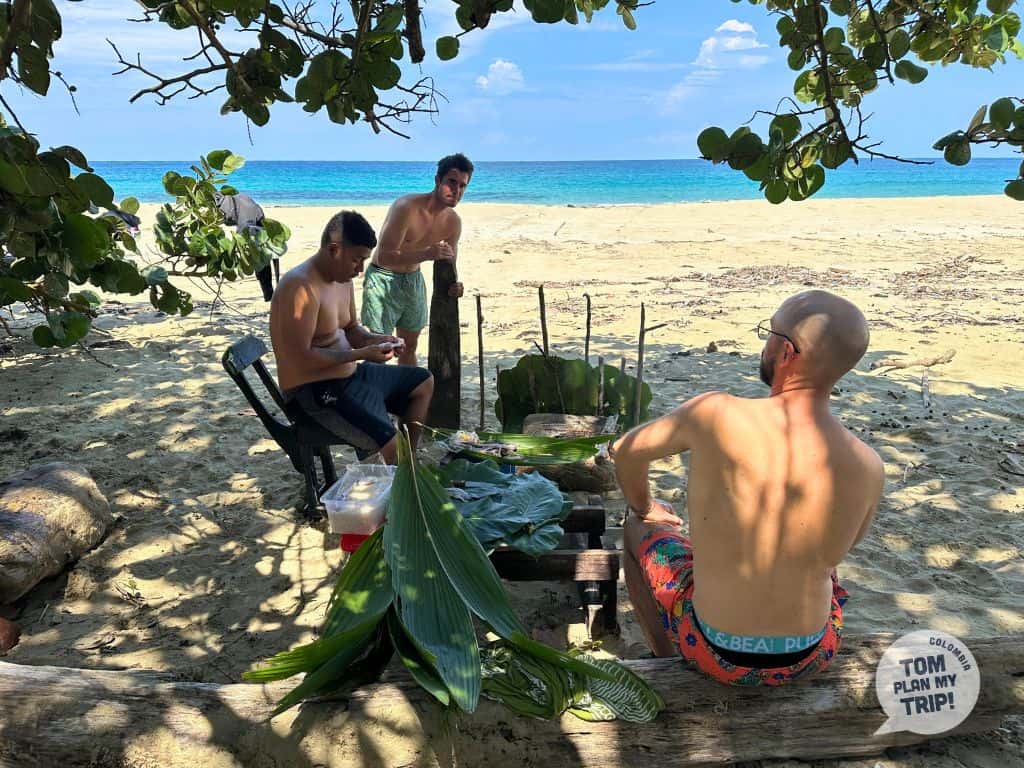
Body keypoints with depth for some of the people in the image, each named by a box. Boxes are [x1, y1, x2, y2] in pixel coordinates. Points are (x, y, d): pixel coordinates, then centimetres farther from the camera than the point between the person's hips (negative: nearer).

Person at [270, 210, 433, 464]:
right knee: (388, 443, -29)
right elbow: (301, 359, -27)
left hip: (350, 374, 11)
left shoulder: (343, 278, 7)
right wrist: (361, 354, -23)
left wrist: (375, 340, -1)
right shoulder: (300, 287, -23)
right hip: (314, 391, -10)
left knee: (423, 383, 20)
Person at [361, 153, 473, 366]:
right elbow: (384, 256, -32)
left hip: (414, 279, 7)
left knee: (410, 346, 16)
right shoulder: (406, 207, -26)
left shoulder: (453, 222, -4)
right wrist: (427, 254, -43)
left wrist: (454, 284, -16)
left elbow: (449, 262, 8)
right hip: (383, 279, -7)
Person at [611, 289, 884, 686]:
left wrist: (643, 508, 17)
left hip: (717, 656, -3)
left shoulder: (714, 414, -23)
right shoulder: (868, 467, -15)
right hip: (812, 660, 3)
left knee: (640, 530, 22)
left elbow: (625, 451, -4)